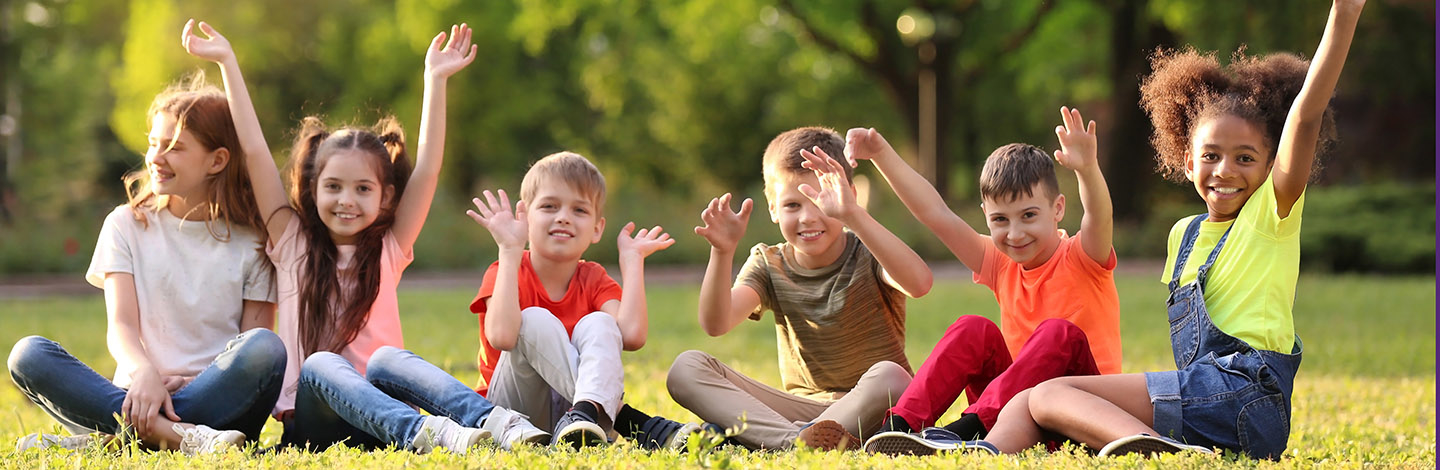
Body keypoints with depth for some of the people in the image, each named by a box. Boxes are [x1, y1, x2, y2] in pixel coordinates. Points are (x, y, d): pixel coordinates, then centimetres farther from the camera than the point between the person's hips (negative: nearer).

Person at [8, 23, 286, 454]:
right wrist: (144, 374, -22)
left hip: (221, 402, -1)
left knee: (266, 349, -33)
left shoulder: (250, 242, 9)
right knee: (28, 355, -23)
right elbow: (122, 325, 2)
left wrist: (188, 381, -18)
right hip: (135, 395, 1)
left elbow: (256, 347, 2)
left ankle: (114, 436, -32)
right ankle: (177, 434, -38)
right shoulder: (127, 225, 14)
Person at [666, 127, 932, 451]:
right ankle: (794, 439, -39)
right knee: (686, 368, -15)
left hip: (870, 409, -3)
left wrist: (852, 215, -41)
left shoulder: (867, 256, -5)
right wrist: (722, 253, -29)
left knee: (889, 376, -38)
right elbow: (716, 324, -12)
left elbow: (919, 283, -31)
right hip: (802, 408, 3)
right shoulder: (769, 266, 6)